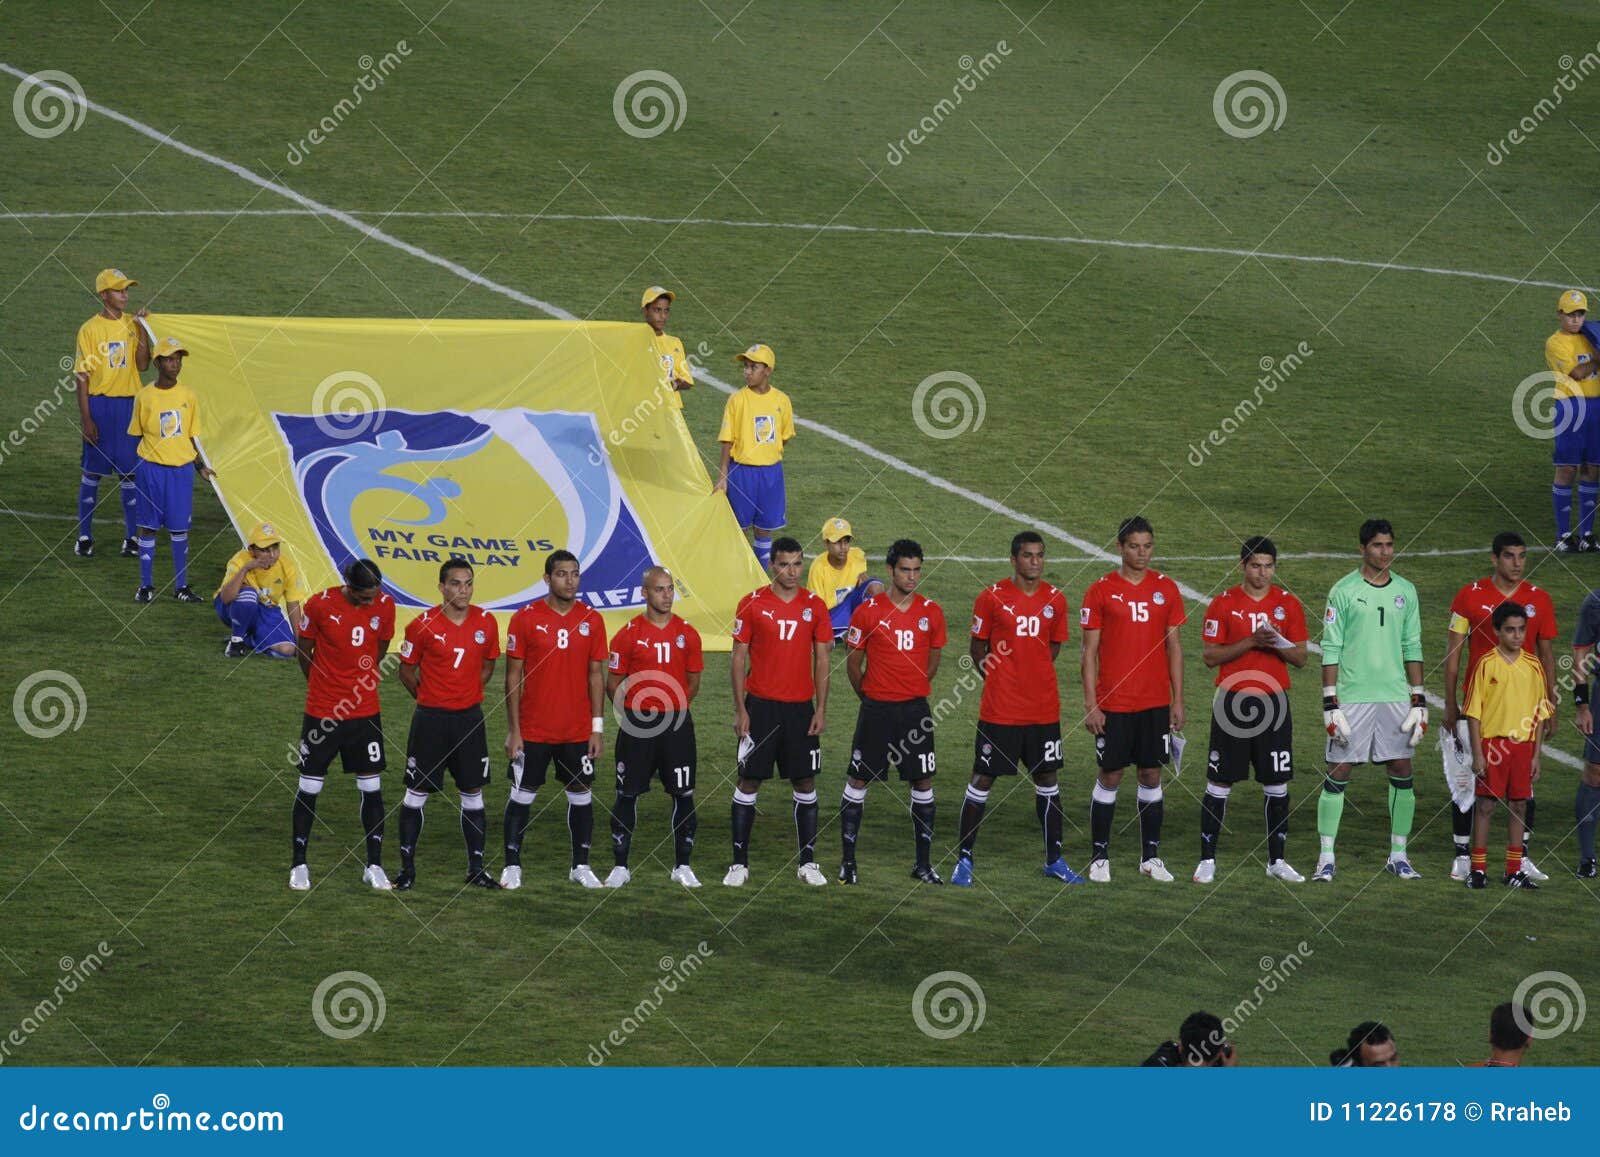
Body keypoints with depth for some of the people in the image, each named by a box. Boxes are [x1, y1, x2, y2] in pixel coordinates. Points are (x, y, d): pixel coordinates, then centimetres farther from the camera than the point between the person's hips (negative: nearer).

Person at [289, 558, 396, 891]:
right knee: (309, 788, 5)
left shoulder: (384, 606, -5)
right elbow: (304, 652, 1)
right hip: (321, 712, -2)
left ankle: (374, 866, 14)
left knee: (372, 788, 4)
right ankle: (299, 865, 16)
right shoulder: (320, 604, -13)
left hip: (365, 712, 2)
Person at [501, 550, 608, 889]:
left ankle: (581, 866, 18)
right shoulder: (526, 619, -5)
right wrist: (513, 730, -6)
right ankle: (512, 865, 13)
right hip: (534, 730, -2)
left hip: (578, 731, 2)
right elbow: (513, 676, -3)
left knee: (581, 794, 7)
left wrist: (597, 726, 1)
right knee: (522, 795, 4)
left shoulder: (591, 620, 2)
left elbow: (596, 674, 7)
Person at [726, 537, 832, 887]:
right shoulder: (752, 604, -2)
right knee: (749, 781, 0)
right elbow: (738, 658, -1)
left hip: (801, 707, 2)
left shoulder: (814, 606, 4)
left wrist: (821, 710, 1)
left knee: (805, 783, 5)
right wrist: (740, 710, -6)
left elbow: (821, 660, 7)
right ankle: (739, 862, 6)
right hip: (761, 706, -2)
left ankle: (808, 862, 12)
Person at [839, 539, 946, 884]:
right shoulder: (868, 611, -4)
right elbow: (853, 661, 5)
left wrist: (914, 689, 13)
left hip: (915, 709, 2)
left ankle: (924, 863, 12)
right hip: (876, 709, -2)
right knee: (858, 781, 1)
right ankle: (847, 861, 9)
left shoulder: (931, 613, 3)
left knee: (923, 783, 4)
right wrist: (868, 696, 10)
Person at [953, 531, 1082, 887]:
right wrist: (998, 678, 0)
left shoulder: (1055, 599, 4)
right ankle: (964, 860, 8)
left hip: (1044, 709, 4)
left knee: (1047, 778, 10)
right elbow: (977, 648, 3)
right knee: (982, 780, 1)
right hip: (1000, 709, -4)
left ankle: (1054, 859, 20)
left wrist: (1032, 674, 9)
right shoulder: (992, 597, -6)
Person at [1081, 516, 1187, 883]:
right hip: (1113, 701, -2)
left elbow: (1174, 647, 9)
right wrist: (1090, 704, -7)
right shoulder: (1101, 590, -2)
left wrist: (1177, 700, 4)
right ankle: (1100, 857, 10)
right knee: (1109, 777, 2)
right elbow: (1090, 650, -2)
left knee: (1151, 776, 6)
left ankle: (1150, 856, 14)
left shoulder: (1166, 588, 6)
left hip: (1156, 701, 3)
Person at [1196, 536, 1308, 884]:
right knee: (1219, 783, 1)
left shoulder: (1288, 604, 5)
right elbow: (1211, 656, -5)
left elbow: (1300, 658, 6)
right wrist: (1250, 642, -17)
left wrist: (1277, 644, -14)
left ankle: (1276, 860, 13)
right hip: (1232, 702, -2)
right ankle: (1207, 859, 7)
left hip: (1274, 701, 2)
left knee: (1277, 784, 4)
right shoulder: (1224, 604, -1)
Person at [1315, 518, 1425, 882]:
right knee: (1338, 773, -3)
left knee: (1402, 772, 3)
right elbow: (1330, 650, -3)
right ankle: (1326, 857, 3)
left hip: (1395, 695, 4)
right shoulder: (1344, 590, -3)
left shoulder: (1405, 591, 9)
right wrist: (1330, 705, -9)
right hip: (1352, 697, -4)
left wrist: (1419, 702, 7)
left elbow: (1413, 648, 12)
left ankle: (1398, 855, 13)